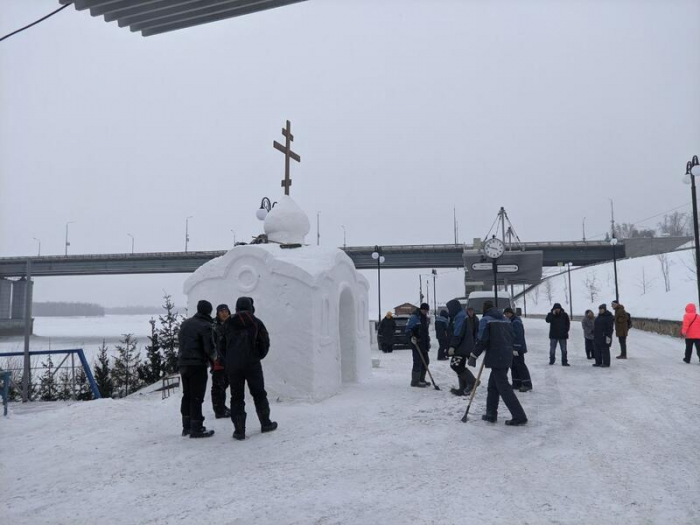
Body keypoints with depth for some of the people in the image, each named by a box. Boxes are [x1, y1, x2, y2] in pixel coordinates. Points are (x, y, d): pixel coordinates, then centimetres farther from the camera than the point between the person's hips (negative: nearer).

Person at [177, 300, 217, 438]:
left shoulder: (185, 323, 10)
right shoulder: (206, 326, -14)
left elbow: (180, 340, 19)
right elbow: (209, 348, -17)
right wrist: (213, 358, 3)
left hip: (182, 362, 8)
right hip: (197, 364, -8)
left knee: (187, 395, 16)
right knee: (197, 397, -2)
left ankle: (187, 426, 24)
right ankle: (196, 428, 0)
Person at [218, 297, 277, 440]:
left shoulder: (228, 323, 6)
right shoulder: (256, 322, 0)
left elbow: (222, 345, 8)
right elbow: (265, 342, -1)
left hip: (232, 366, 2)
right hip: (252, 364, -1)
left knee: (236, 397, 6)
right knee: (259, 394, 12)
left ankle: (239, 430, 2)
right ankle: (265, 424, 21)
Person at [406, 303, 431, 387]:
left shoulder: (424, 318, 17)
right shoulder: (414, 317, -11)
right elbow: (408, 328, -14)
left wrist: (428, 342, 25)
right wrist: (411, 336, -29)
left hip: (424, 344, 9)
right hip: (416, 343, -9)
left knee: (426, 361, 12)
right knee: (418, 362, -10)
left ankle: (421, 379, 23)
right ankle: (415, 381, -3)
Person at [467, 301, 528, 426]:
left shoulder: (485, 320, -5)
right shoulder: (506, 320, 17)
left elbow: (482, 340, -12)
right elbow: (511, 337, 17)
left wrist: (474, 355, -4)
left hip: (496, 358, -8)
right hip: (507, 357, 8)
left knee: (504, 387, -5)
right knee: (493, 384, 17)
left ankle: (519, 416, -6)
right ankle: (491, 414, 20)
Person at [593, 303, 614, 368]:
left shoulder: (609, 317, -10)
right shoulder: (599, 316, 17)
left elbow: (610, 328, -16)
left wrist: (608, 336, -22)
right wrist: (594, 333, 22)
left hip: (604, 337, -9)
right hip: (597, 337, 9)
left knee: (605, 350, -3)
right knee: (597, 350, 11)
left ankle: (606, 363, 3)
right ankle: (598, 362, 19)